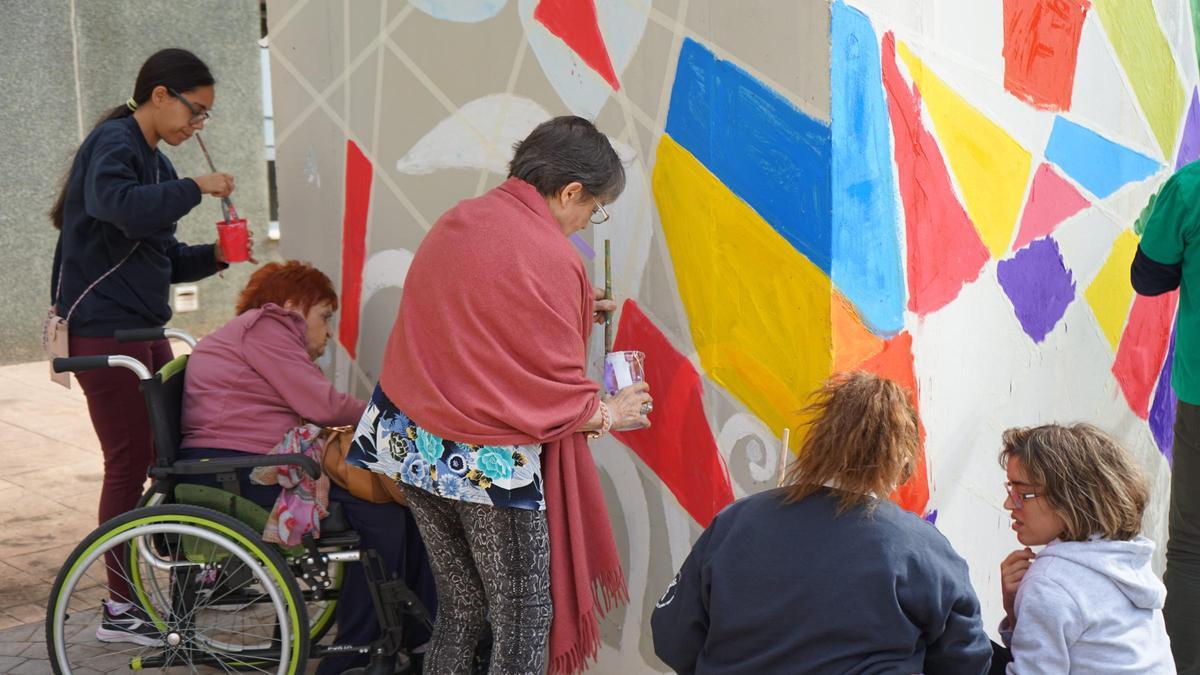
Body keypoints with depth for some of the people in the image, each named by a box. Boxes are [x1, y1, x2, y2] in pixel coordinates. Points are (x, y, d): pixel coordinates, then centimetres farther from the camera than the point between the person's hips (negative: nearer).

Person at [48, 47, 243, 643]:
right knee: (129, 461, -5)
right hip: (103, 331, -9)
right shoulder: (113, 143, -11)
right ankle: (120, 609, 3)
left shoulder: (154, 162, 17)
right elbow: (121, 205, -34)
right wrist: (196, 187, -22)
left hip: (143, 331, 9)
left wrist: (214, 256, 2)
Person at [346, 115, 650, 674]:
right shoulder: (550, 258, -17)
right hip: (490, 462, -8)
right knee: (525, 619, 4)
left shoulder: (456, 221, 6)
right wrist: (607, 414, 4)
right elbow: (556, 392, -15)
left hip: (414, 443, 8)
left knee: (459, 608, 18)